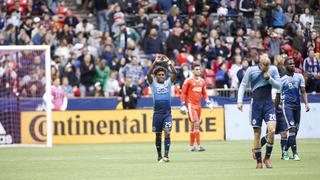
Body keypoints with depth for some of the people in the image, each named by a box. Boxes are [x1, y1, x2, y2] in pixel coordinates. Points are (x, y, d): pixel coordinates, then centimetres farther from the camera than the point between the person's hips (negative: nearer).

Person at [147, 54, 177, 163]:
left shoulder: (168, 83, 7)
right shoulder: (153, 84, 4)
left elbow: (175, 73, -8)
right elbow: (148, 74, -14)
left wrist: (169, 62, -20)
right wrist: (155, 62, -24)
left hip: (167, 113, 0)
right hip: (157, 113, 0)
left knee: (167, 133, -14)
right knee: (158, 135, 6)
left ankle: (166, 155, -18)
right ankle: (159, 156, 18)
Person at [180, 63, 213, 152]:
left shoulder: (202, 81, 12)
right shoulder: (188, 81, -6)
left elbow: (204, 93, 21)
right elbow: (183, 93, -5)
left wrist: (207, 102, 8)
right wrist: (183, 105, -10)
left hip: (198, 105, 7)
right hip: (191, 104, -7)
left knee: (194, 125, 11)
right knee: (196, 124, -15)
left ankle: (191, 145, 19)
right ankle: (198, 145, -17)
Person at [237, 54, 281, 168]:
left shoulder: (273, 70, 0)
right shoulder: (251, 70, -4)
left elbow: (278, 86, 4)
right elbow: (243, 85, 3)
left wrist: (269, 78, -13)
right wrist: (240, 101, -5)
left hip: (268, 104, 1)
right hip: (256, 104, -1)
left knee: (272, 130, -16)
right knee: (257, 133, -1)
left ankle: (267, 157, -2)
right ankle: (258, 161, 9)